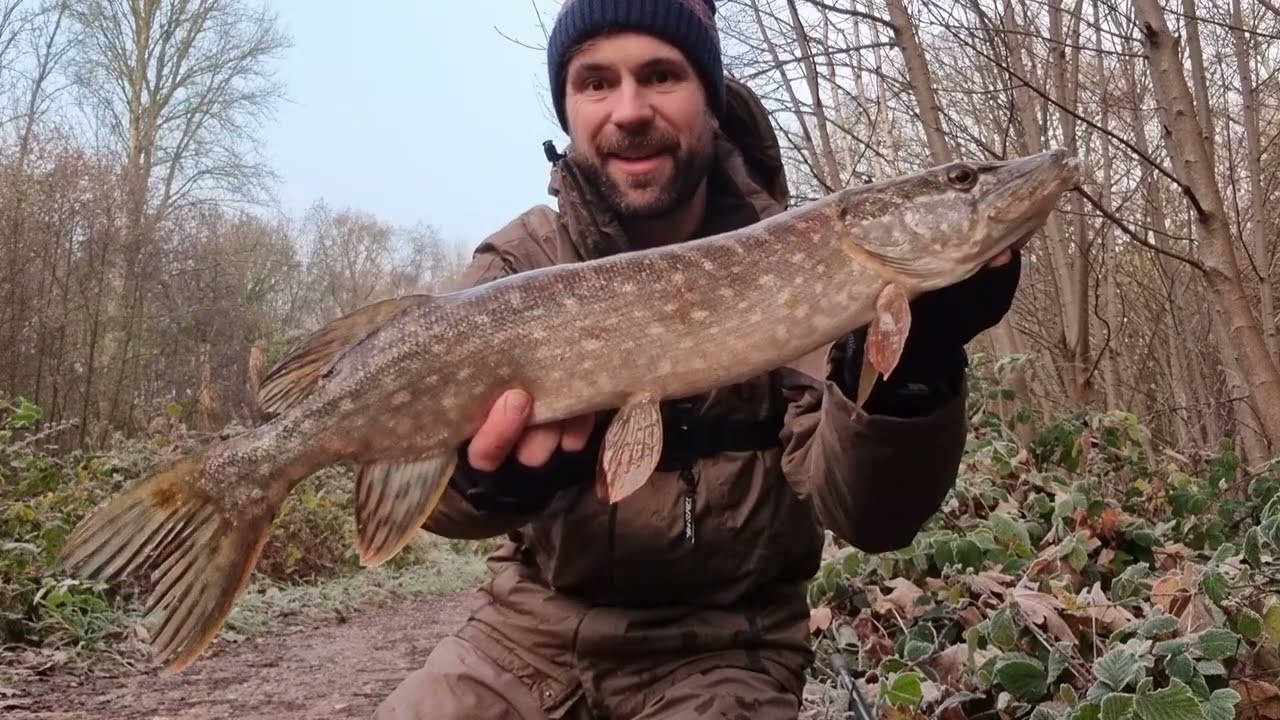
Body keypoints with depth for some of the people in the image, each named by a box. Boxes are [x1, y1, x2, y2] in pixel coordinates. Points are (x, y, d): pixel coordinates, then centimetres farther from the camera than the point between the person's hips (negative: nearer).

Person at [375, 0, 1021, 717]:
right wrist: (489, 475, -41)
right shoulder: (516, 262, -4)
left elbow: (866, 515, -18)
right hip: (534, 622, 2)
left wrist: (913, 364, -37)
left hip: (721, 650, -2)